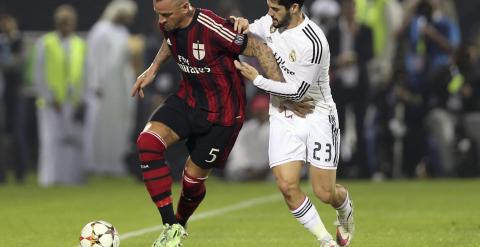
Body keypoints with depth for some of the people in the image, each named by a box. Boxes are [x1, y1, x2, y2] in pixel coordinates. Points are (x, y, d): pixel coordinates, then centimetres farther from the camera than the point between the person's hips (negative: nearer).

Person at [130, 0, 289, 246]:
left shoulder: (213, 29, -30)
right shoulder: (169, 24, -8)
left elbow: (260, 49, -22)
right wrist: (152, 69, 10)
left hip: (222, 112, -6)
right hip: (188, 98, 6)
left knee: (194, 174, 3)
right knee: (148, 141, -18)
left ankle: (181, 224, 39)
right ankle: (171, 227, -13)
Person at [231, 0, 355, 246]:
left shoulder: (312, 43, -25)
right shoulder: (271, 22, -4)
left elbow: (297, 91, -20)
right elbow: (245, 34, 17)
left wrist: (257, 79, -17)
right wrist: (243, 24, -7)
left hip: (317, 117, -5)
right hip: (282, 118, 5)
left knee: (325, 193, -1)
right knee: (287, 186, -11)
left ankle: (345, 210, 36)